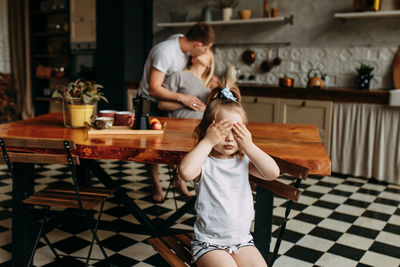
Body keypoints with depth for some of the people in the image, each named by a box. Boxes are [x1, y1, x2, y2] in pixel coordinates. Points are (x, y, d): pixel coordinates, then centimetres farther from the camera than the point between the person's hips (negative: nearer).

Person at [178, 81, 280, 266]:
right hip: (209, 242, -4)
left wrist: (249, 146, -15)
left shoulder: (243, 160, 1)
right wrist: (208, 141, -27)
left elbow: (272, 173, -11)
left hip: (242, 239, 4)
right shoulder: (204, 162, -12)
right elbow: (185, 171, -35)